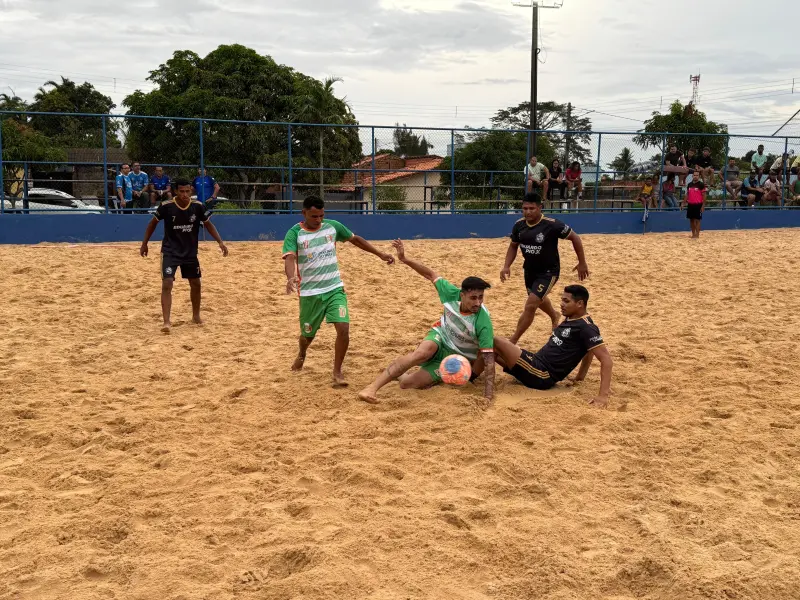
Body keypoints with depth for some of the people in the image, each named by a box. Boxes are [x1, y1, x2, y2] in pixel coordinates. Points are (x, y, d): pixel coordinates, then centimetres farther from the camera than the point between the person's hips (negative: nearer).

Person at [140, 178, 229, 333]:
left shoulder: (198, 206, -12)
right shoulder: (166, 207, -17)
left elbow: (208, 224, 4)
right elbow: (153, 223, 1)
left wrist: (220, 242, -6)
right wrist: (144, 244, 4)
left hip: (190, 252, 3)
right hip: (170, 251, -3)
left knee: (196, 284, 12)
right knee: (167, 284, -16)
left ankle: (196, 315, 33)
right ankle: (166, 321, -13)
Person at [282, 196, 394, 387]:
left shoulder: (332, 226, 0)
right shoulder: (294, 233, -12)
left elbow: (355, 239, 14)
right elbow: (289, 258, -27)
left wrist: (380, 254, 13)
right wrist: (291, 278, -48)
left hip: (335, 289, 2)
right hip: (310, 293, -2)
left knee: (343, 328, -16)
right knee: (308, 334, 12)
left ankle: (337, 372, 3)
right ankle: (301, 354, 50)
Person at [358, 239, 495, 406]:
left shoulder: (483, 323, -31)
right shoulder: (452, 294, -21)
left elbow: (489, 359, -32)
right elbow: (431, 275, -4)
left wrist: (488, 395, -39)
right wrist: (405, 259, -13)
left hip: (456, 358, -2)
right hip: (440, 336, 2)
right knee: (422, 352, -38)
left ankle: (399, 374, 18)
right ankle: (373, 387, -37)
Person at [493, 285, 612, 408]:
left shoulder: (586, 327, -16)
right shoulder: (570, 319, 12)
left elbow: (606, 359, -21)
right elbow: (588, 351, 26)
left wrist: (603, 395, -27)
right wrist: (580, 377, 19)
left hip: (541, 376, -9)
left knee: (496, 342, -15)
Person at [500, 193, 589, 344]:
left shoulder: (552, 225, -26)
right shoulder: (519, 225, -11)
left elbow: (575, 238, -14)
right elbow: (513, 246, 6)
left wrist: (582, 263, -10)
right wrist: (507, 266, -9)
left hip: (549, 271, -6)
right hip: (529, 269, 6)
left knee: (530, 305, -16)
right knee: (538, 299, 29)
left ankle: (513, 341, -6)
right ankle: (554, 316, 62)